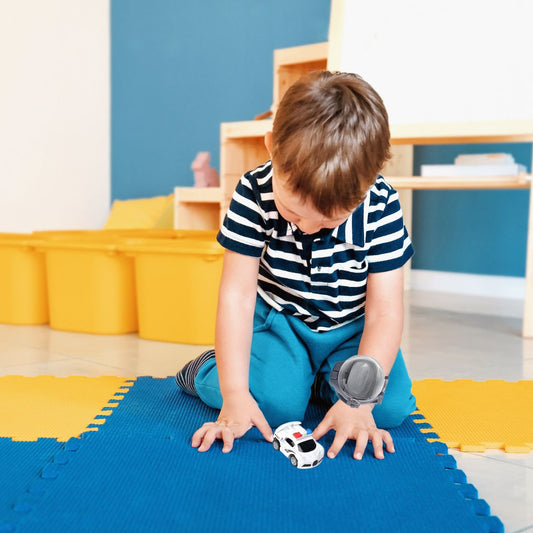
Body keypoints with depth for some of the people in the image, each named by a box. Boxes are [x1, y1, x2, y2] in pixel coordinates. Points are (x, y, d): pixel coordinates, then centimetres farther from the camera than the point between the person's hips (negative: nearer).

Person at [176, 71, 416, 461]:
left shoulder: (382, 207, -23)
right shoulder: (254, 194, -24)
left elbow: (385, 311, -19)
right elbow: (237, 296, -20)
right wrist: (235, 395, -25)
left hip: (353, 327, 1)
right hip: (279, 319, -1)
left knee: (391, 408, -19)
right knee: (274, 404, -24)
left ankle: (321, 381, 13)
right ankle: (207, 369, 9)